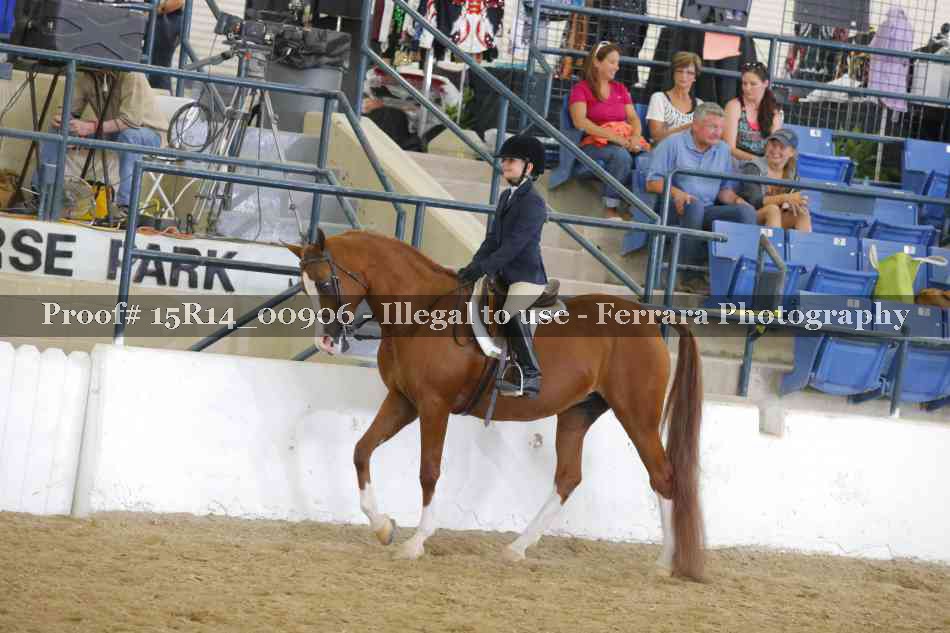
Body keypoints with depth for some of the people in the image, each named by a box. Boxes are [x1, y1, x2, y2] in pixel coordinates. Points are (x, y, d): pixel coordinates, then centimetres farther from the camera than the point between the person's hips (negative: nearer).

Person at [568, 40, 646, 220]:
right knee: (621, 155, -37)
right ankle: (610, 208, -29)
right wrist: (613, 137, -18)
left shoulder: (620, 89, 23)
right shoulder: (581, 89, 5)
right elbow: (580, 121, -10)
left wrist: (635, 137, -9)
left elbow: (634, 118, 15)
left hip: (625, 142, 5)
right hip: (594, 143, -5)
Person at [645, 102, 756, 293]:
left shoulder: (723, 150, 19)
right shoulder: (673, 144, 3)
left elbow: (725, 188, 19)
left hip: (707, 212, 5)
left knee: (747, 211, -21)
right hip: (678, 208, -5)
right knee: (694, 205, -40)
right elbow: (653, 182, -4)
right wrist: (675, 192, -22)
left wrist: (735, 199, -4)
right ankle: (691, 275, -35)